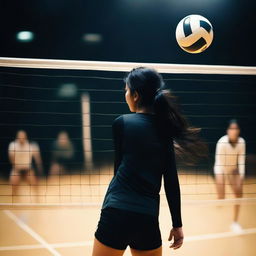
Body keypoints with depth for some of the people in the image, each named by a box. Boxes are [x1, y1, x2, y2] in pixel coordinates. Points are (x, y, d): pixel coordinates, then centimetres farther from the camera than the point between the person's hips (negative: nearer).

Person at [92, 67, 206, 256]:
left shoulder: (122, 123, -2)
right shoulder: (164, 130, 8)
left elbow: (119, 169, 7)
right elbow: (172, 183, 6)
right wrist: (177, 224, 11)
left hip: (116, 213, -4)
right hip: (148, 217, 4)